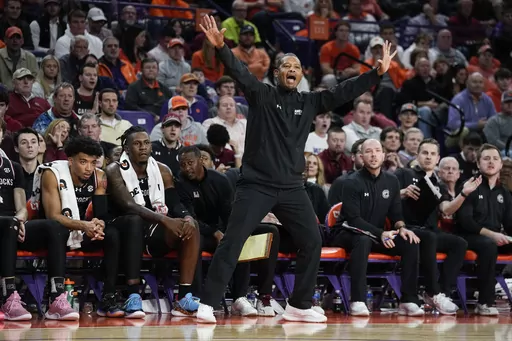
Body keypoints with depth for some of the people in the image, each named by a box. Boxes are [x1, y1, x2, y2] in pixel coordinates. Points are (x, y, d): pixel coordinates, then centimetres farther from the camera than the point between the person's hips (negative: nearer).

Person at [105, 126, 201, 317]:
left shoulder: (162, 171, 11)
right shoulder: (115, 171, -5)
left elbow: (175, 204, 3)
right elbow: (128, 205, -20)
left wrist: (187, 217, -23)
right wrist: (165, 220, -33)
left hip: (155, 234, 5)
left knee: (190, 226, -20)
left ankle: (184, 298, -26)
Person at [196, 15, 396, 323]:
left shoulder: (309, 102, 10)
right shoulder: (261, 95, -1)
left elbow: (343, 92, 8)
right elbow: (239, 71, -16)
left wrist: (377, 74, 0)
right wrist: (221, 48, -33)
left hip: (292, 187, 5)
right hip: (257, 184, -5)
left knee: (312, 242, 3)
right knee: (232, 242, -9)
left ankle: (299, 306, 15)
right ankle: (208, 304, -6)